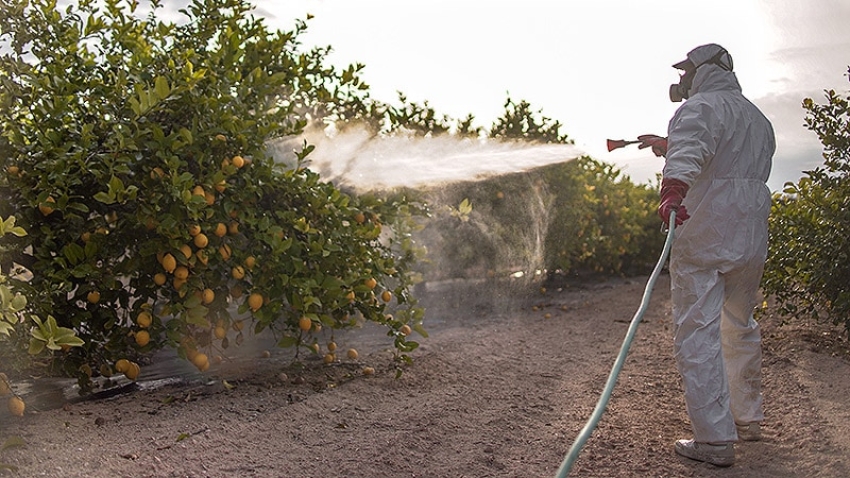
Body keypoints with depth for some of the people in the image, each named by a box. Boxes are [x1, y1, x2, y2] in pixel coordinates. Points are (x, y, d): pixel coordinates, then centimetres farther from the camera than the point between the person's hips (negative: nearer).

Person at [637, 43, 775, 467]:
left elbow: (690, 150, -29)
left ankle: (715, 439, -8)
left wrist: (674, 188, -47)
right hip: (752, 239, 9)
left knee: (697, 335, -7)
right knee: (740, 327, 22)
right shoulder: (759, 119, 22)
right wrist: (667, 145, 42)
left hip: (703, 237, -8)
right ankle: (748, 418, 33)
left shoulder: (701, 108, -6)